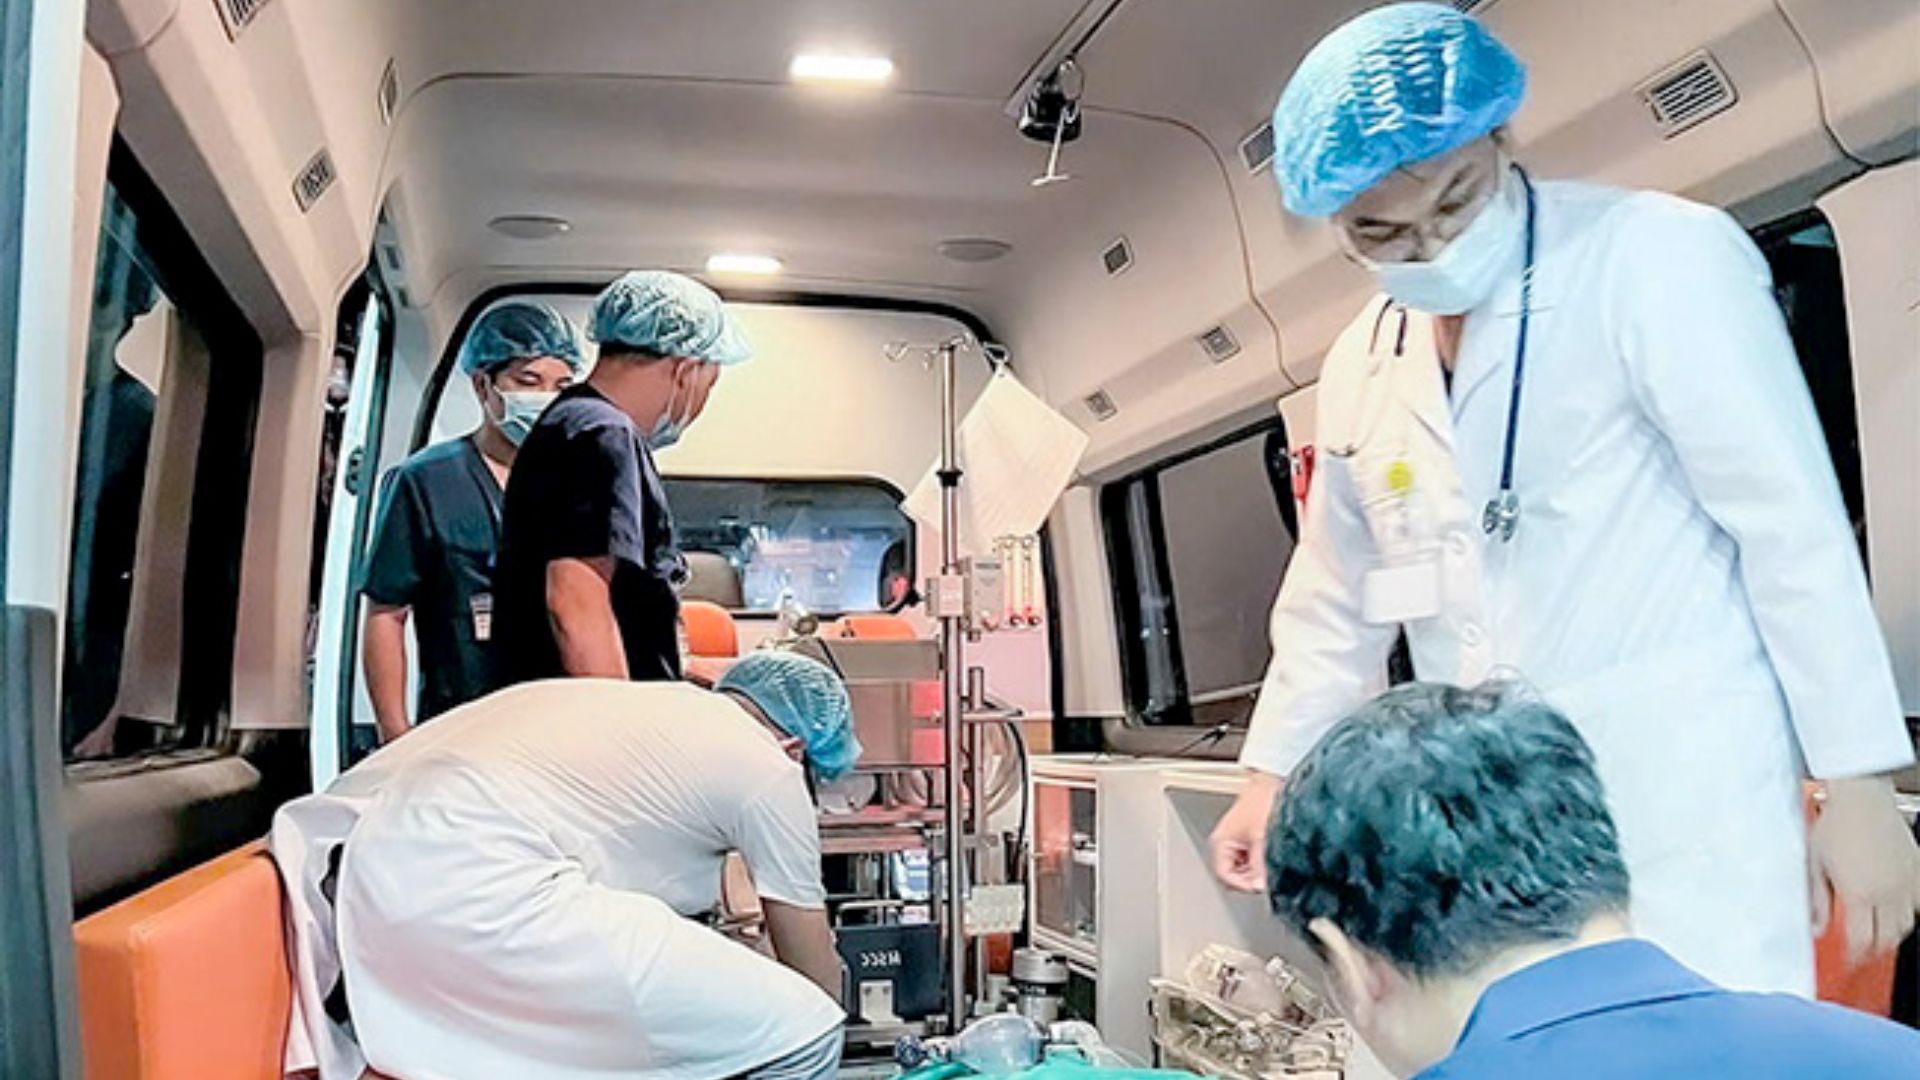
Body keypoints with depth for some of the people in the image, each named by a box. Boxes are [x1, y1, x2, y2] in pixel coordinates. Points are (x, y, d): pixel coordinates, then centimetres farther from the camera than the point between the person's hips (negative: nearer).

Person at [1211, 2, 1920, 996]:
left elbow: (1794, 528, -10)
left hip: (1684, 800, -5)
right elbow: (1335, 595, 18)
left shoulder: (1659, 259, -8)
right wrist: (1270, 777, 19)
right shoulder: (1360, 366, 9)